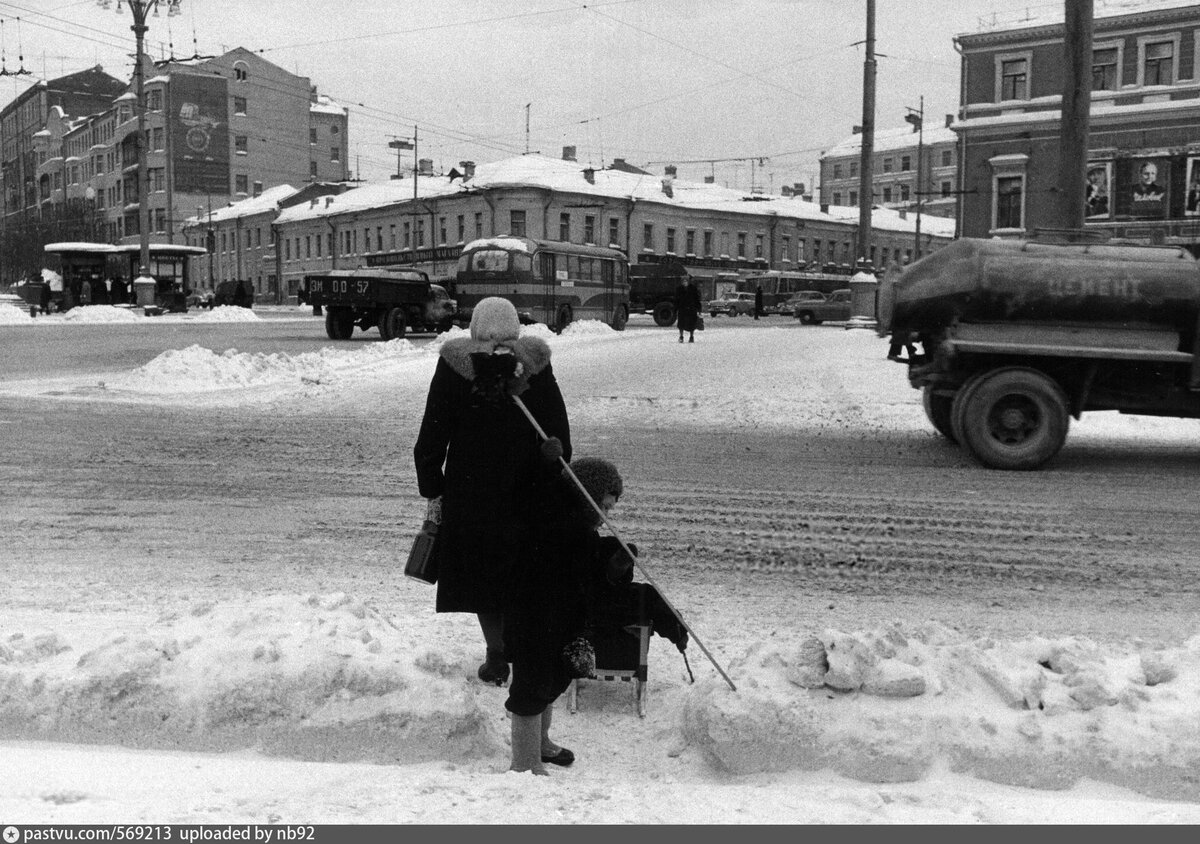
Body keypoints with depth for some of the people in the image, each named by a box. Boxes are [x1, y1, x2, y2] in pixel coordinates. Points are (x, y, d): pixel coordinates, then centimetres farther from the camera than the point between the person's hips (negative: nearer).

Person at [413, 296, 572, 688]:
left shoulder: (453, 365, -4)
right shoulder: (535, 365, -1)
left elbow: (432, 435, -3)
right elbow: (559, 435, 2)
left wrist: (432, 491, 4)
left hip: (469, 491, -2)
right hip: (527, 492, 2)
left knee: (481, 572, 10)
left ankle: (497, 657, 14)